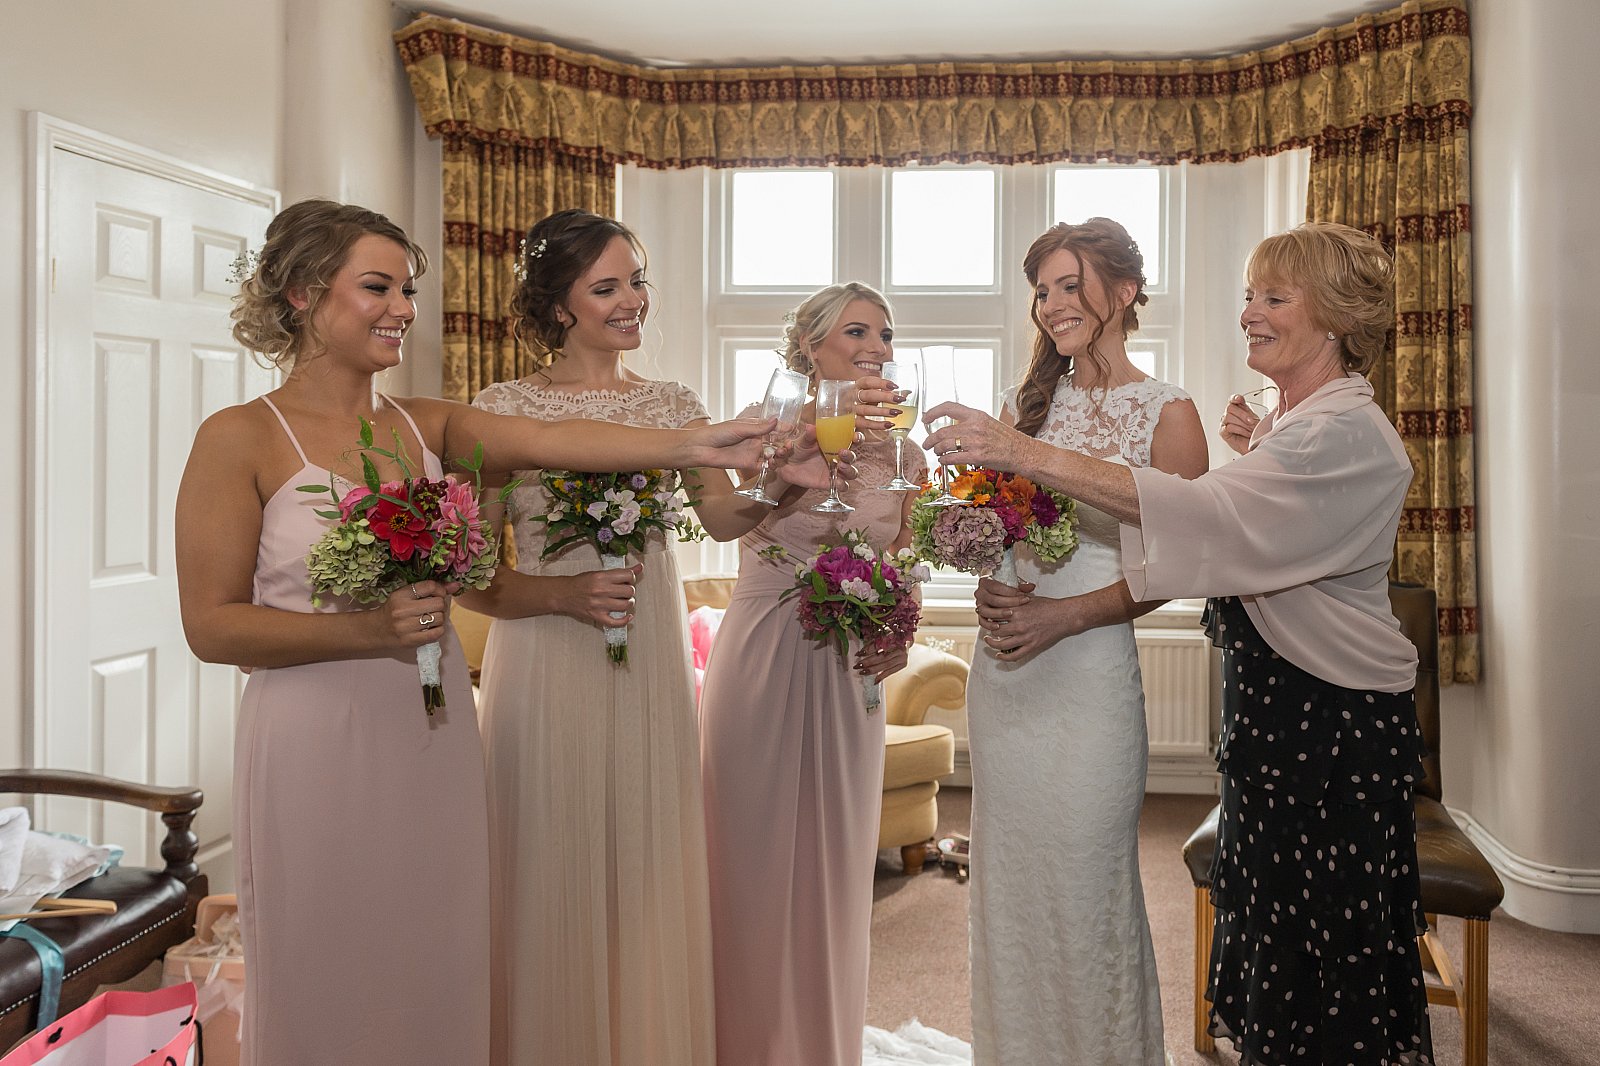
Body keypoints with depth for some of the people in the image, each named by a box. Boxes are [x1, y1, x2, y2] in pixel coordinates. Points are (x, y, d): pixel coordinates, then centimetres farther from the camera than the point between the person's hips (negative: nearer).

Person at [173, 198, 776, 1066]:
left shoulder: (430, 427, 6)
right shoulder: (241, 439, -6)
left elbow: (551, 439, -10)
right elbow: (211, 625, -9)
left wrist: (692, 446, -24)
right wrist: (367, 630, -20)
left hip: (435, 742, 4)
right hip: (316, 750, -4)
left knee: (438, 973, 13)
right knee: (327, 989, 9)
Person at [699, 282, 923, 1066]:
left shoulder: (899, 453, 7)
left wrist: (898, 636, -3)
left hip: (846, 676, 4)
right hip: (762, 664, -4)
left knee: (833, 865, 12)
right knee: (754, 859, 4)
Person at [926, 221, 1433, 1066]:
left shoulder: (1348, 433, -20)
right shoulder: (1301, 421, 11)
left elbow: (1211, 517, -35)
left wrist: (1028, 454, -40)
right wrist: (1262, 448, 9)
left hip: (1334, 723, -10)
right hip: (1270, 709, 10)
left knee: (1320, 948, 4)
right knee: (1270, 924, 19)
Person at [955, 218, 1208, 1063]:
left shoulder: (1166, 414, -4)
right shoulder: (1025, 404, 10)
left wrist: (1063, 616, -17)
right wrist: (988, 589, -10)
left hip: (1089, 673, -5)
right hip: (1001, 669, 5)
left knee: (1085, 889, 4)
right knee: (1007, 884, 14)